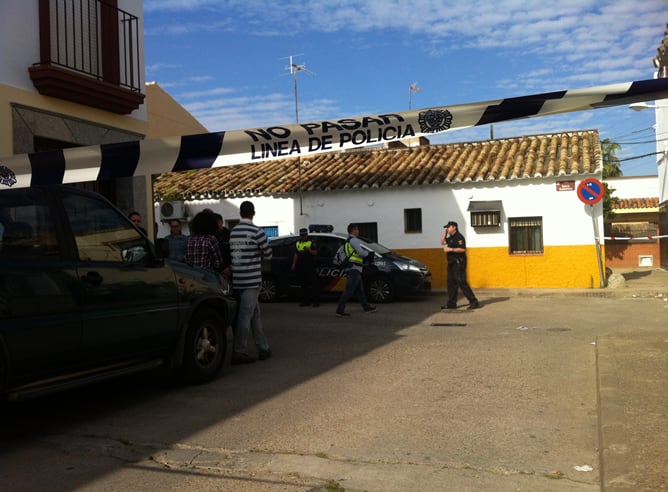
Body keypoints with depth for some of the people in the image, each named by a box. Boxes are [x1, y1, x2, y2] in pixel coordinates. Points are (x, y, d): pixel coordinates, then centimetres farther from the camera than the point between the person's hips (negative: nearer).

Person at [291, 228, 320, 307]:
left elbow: (315, 253, -6)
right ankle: (305, 301, 14)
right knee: (304, 284, 8)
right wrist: (294, 264, 15)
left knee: (313, 283, -6)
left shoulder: (311, 242, -1)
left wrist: (309, 250, -23)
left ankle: (316, 301, -4)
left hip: (310, 267, -5)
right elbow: (296, 254, 20)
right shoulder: (297, 243, 15)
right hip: (301, 267, 5)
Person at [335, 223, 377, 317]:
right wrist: (368, 254, 2)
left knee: (360, 289, 17)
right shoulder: (354, 240, -11)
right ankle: (340, 310, -12)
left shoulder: (348, 241, 22)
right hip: (354, 268, -11)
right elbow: (361, 252, -18)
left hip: (353, 269, 11)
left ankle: (366, 307, 25)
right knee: (349, 290, -11)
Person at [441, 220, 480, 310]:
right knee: (451, 283, 9)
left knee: (462, 282, -13)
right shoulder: (451, 237, 17)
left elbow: (462, 249, -21)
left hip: (458, 263, -10)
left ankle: (474, 301, -10)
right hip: (451, 263, 10)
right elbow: (443, 242, 22)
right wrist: (445, 233, 13)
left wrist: (450, 249, -22)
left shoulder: (459, 237, -13)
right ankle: (451, 303, 13)